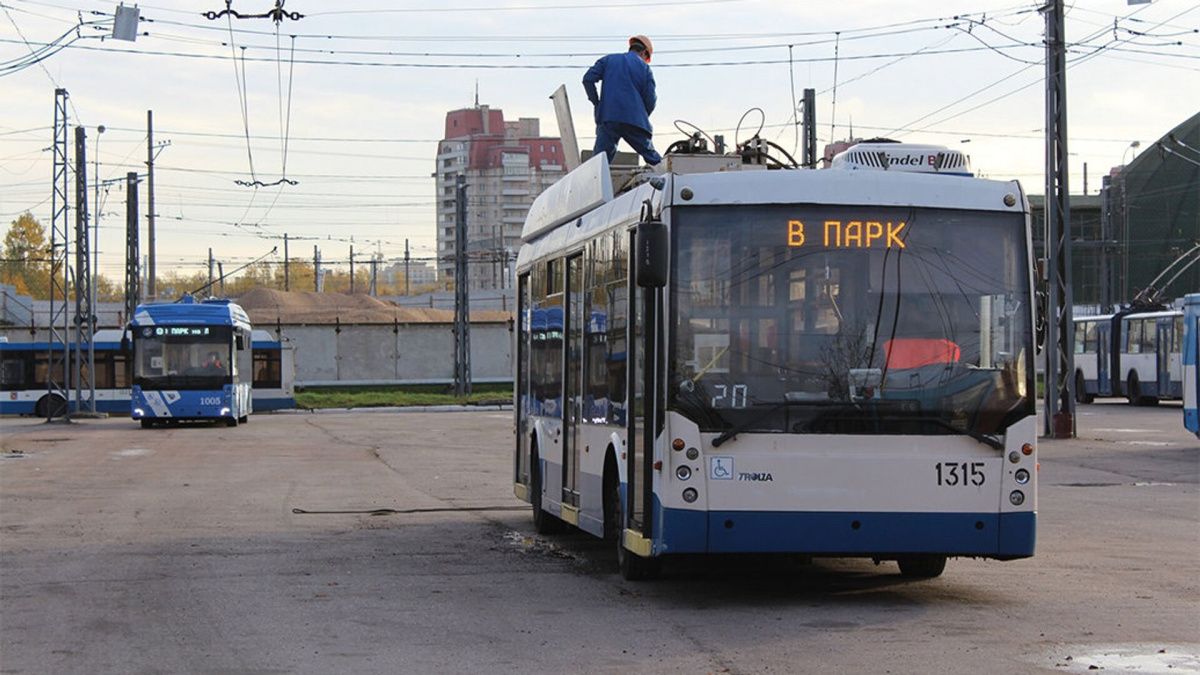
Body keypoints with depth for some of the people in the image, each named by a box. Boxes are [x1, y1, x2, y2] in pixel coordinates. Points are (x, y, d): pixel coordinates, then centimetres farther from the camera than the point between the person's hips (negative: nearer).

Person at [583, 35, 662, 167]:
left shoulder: (608, 60, 15)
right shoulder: (644, 67, 11)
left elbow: (588, 79, 4)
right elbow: (650, 99, 3)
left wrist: (596, 103, 11)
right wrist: (642, 117, 19)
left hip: (608, 117, 1)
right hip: (635, 120, -1)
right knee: (652, 157, 9)